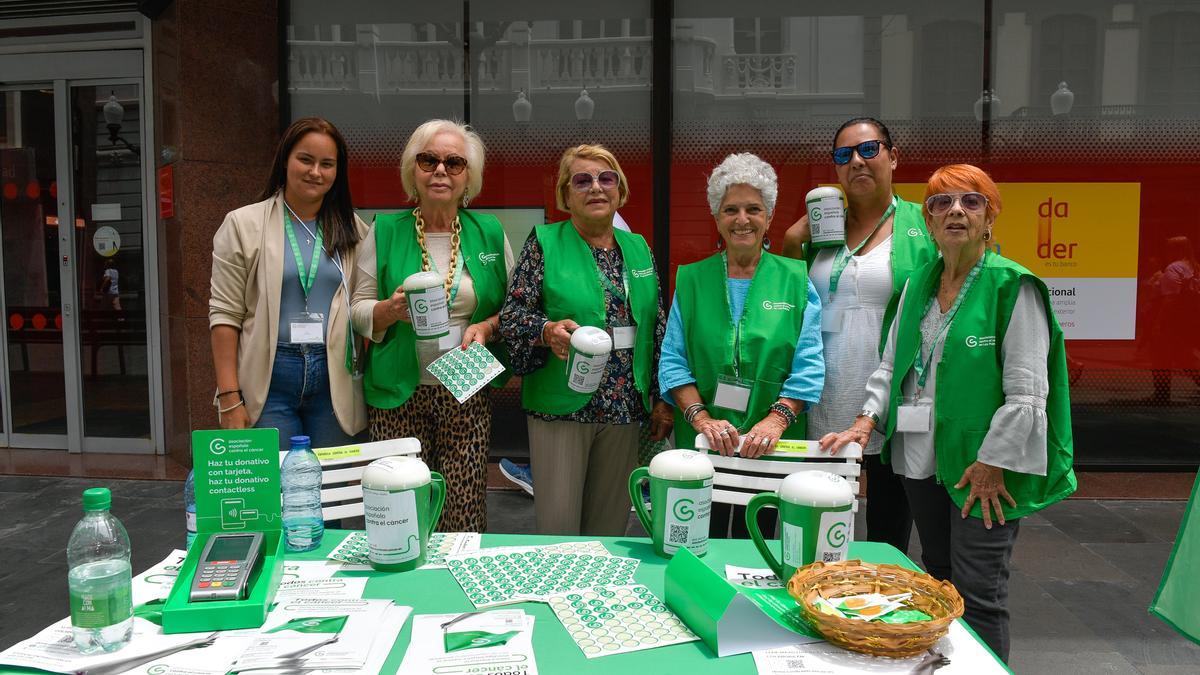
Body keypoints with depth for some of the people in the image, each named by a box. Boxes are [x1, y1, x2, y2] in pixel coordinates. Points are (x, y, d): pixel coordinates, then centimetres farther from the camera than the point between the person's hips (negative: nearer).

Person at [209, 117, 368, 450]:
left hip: (334, 381, 3)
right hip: (268, 378, -2)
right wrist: (230, 399, -8)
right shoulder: (243, 224, 2)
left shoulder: (351, 229, 10)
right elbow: (225, 314, -2)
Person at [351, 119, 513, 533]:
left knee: (465, 512, -1)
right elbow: (358, 309, 5)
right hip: (398, 394, 0)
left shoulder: (490, 233, 7)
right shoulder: (384, 231, 4)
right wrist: (391, 310, -15)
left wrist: (487, 326, -9)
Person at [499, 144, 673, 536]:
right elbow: (511, 315, -7)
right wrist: (548, 331, -28)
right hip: (561, 406, -4)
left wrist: (661, 399, 10)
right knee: (557, 524, 0)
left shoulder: (638, 249, 10)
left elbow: (657, 327, 13)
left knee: (610, 522, 12)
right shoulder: (545, 243, -2)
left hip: (624, 407, 4)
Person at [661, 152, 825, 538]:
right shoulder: (691, 279, 5)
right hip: (701, 447, 0)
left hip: (771, 449, 0)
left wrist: (776, 419, -16)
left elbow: (809, 365, -3)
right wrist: (702, 418, -14)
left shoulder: (795, 280, 3)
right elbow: (672, 361, -1)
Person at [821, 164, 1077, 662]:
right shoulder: (918, 285, 10)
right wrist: (868, 418, 2)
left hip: (981, 467, -6)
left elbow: (1026, 393, -14)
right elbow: (891, 364, 15)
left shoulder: (1012, 286, -10)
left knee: (977, 597, -2)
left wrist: (992, 463, -15)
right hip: (920, 458, 6)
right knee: (936, 581, 17)